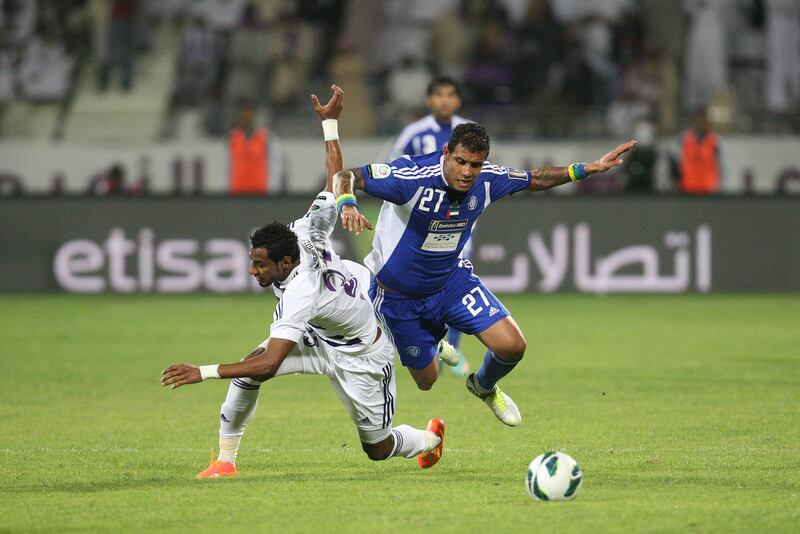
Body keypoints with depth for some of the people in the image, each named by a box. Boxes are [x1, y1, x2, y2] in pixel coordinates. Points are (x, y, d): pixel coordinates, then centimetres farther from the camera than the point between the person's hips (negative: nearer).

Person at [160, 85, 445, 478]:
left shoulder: (299, 297, -40)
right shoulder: (307, 234, -22)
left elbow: (270, 364, -45)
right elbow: (336, 180, -12)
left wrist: (204, 372, -48)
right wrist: (330, 124, -6)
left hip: (361, 359, -8)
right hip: (320, 339, 8)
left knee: (378, 448, 8)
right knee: (249, 366, -17)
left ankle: (429, 439, 42)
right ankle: (226, 460, -6)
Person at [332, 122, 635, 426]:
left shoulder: (487, 181, -16)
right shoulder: (412, 177, -34)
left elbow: (535, 180, 3)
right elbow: (346, 176, -33)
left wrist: (588, 169, -2)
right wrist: (348, 205, -55)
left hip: (451, 279, 4)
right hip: (397, 295, -4)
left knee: (512, 346, -13)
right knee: (426, 381, 12)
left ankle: (485, 387, 24)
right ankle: (429, 349, 52)